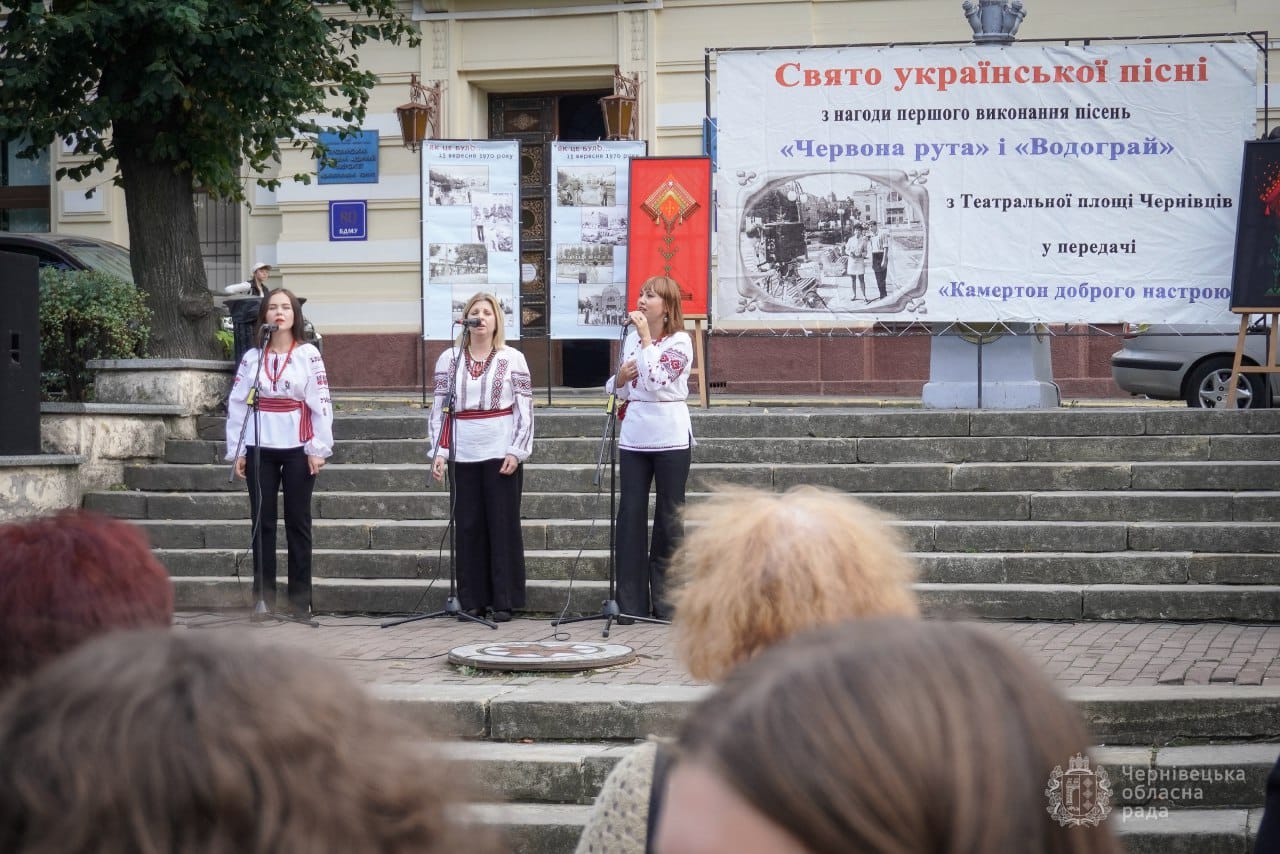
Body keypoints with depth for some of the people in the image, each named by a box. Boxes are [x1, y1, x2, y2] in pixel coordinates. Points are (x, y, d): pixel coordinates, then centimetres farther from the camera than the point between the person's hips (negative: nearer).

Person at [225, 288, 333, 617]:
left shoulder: (308, 354, 1)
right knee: (262, 523, 3)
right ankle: (263, 598, 8)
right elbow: (236, 403, 7)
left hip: (297, 448, -2)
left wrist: (318, 448, -7)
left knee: (297, 523, 3)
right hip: (259, 449, 2)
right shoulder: (252, 357, 7)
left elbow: (320, 403, -2)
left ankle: (300, 600, 7)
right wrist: (236, 451, 3)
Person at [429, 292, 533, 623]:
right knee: (468, 526, 2)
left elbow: (525, 409, 1)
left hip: (502, 453, -2)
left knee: (502, 525, 0)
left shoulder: (512, 359, 3)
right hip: (463, 454, 2)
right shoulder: (449, 359, 9)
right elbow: (439, 407, 8)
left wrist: (516, 451, -8)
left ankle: (504, 600, 6)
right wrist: (439, 452, -1)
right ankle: (472, 600, 9)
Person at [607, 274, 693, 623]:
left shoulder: (680, 341, -5)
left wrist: (646, 336, -16)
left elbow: (656, 379, -20)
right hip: (633, 436, 5)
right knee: (630, 515, 1)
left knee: (668, 516, 2)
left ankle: (665, 602, 9)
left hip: (669, 436, -5)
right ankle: (630, 602, 5)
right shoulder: (631, 338, 11)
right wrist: (620, 377, -4)